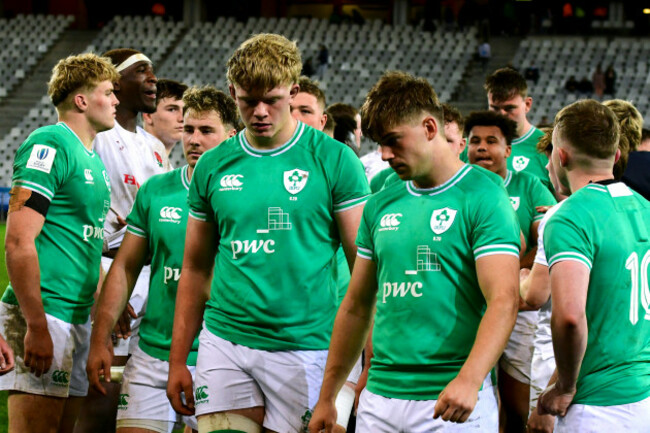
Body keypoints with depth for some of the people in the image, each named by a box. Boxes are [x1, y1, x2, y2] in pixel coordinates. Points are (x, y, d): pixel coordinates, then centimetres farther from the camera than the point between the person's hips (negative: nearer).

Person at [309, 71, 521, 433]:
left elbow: (504, 301, -16)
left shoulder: (484, 199, -6)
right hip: (379, 399, 5)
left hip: (451, 403, -5)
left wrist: (469, 380, -30)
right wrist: (327, 398, 16)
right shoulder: (380, 205, 12)